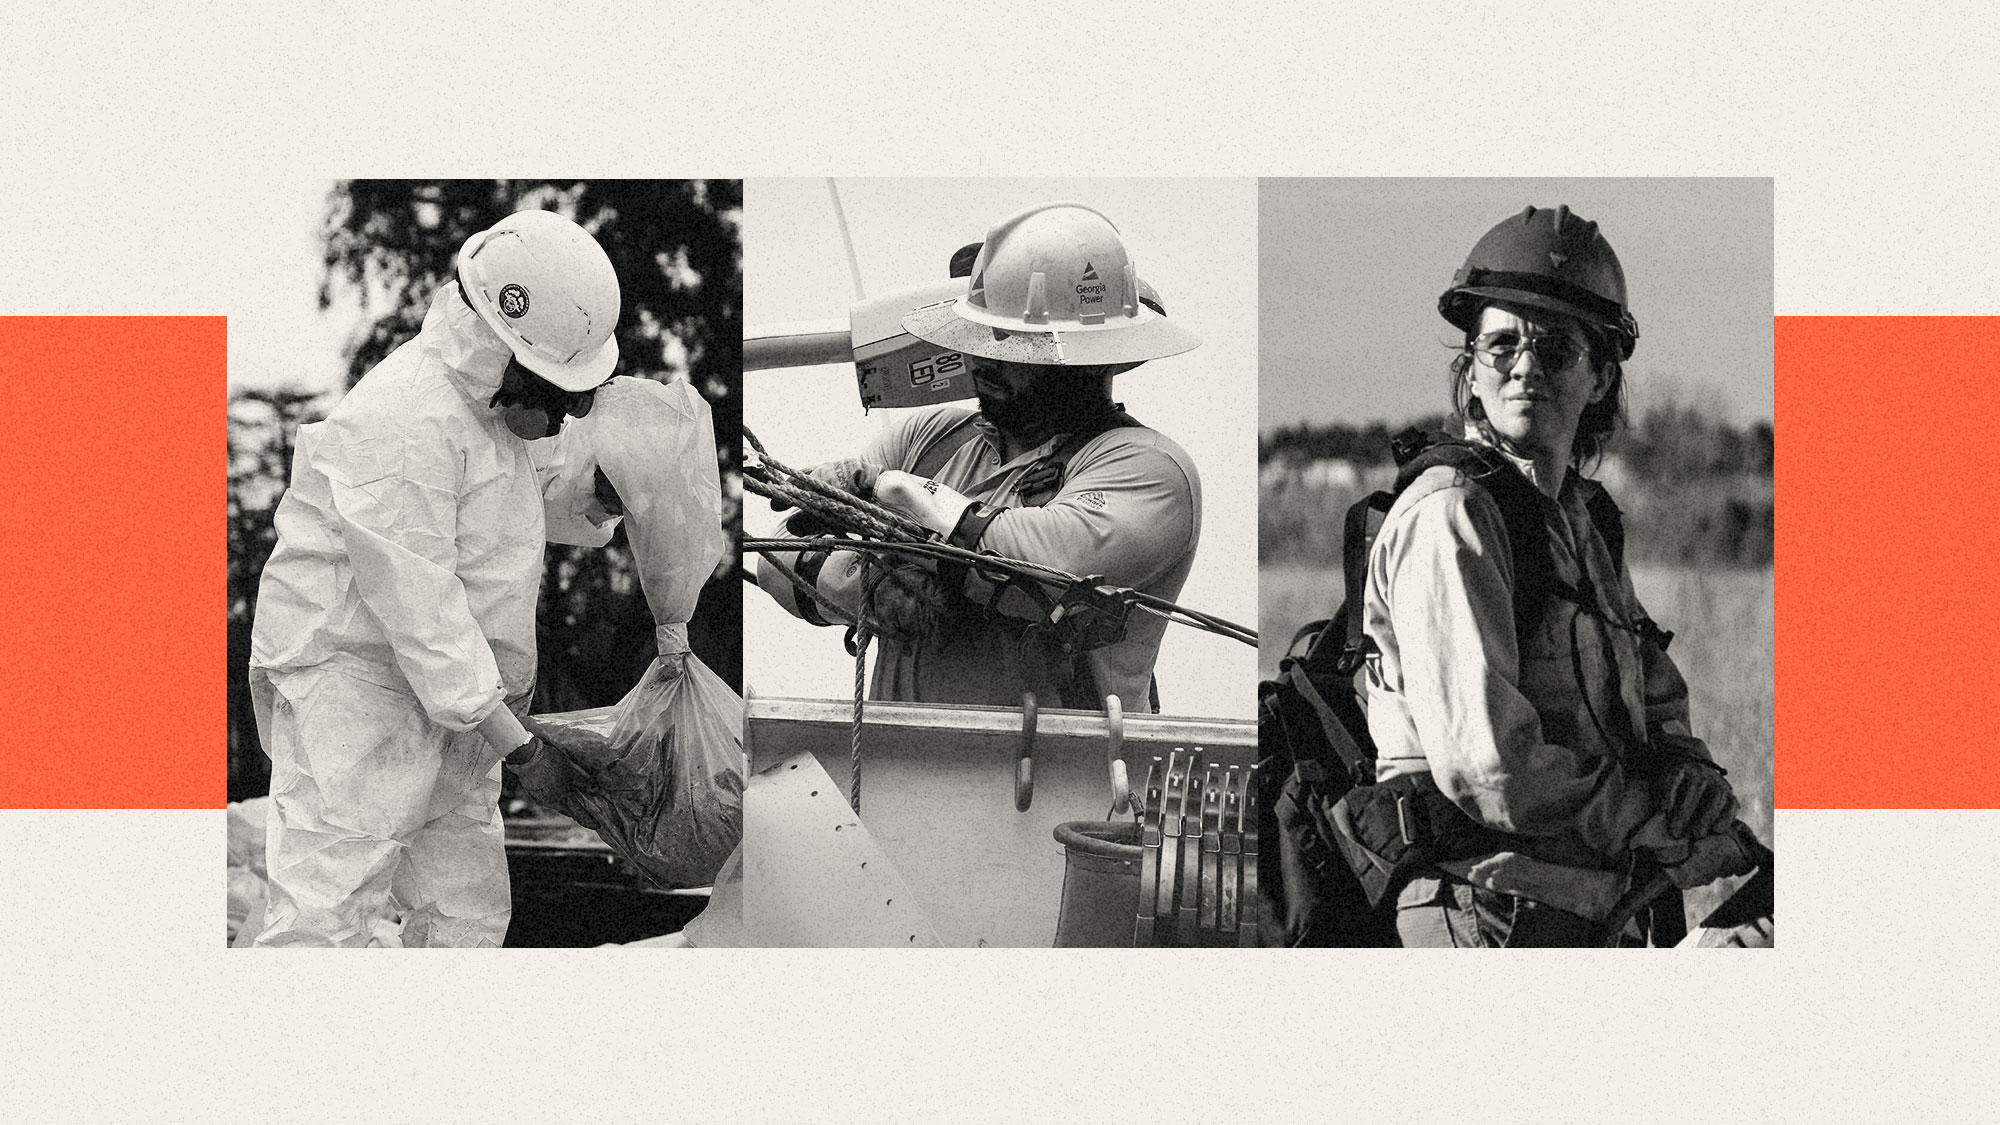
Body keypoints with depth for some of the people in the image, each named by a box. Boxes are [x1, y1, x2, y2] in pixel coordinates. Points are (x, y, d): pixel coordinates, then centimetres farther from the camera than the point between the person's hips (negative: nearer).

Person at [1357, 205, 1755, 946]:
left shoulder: (1582, 516, 16)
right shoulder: (1449, 517, -13)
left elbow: (1655, 693, 23)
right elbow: (1487, 766, -22)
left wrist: (1686, 769, -2)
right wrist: (1679, 838, -12)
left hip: (1593, 923, 9)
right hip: (1492, 908, -9)